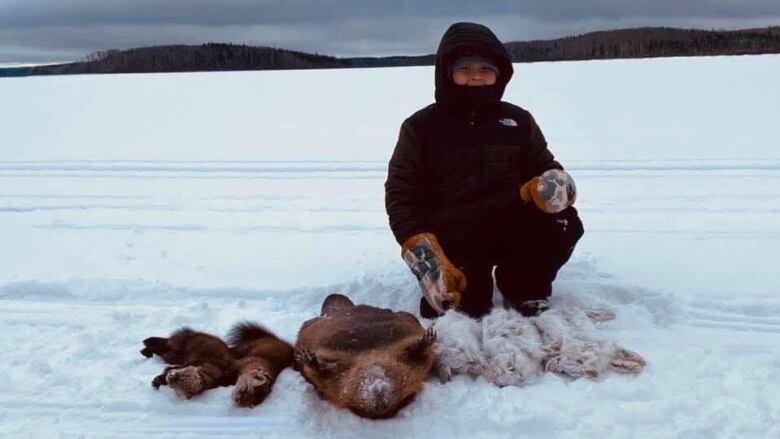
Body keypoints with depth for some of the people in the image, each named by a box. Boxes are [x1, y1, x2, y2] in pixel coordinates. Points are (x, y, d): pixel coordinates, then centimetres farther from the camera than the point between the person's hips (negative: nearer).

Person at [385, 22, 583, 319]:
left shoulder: (518, 120, 8)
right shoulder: (421, 126, -1)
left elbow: (545, 168, 12)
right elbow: (401, 194, -5)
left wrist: (555, 183, -17)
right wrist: (423, 252, -19)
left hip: (512, 227, 3)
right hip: (454, 241, -2)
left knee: (564, 224, -25)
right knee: (464, 309, -19)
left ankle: (525, 291, 2)